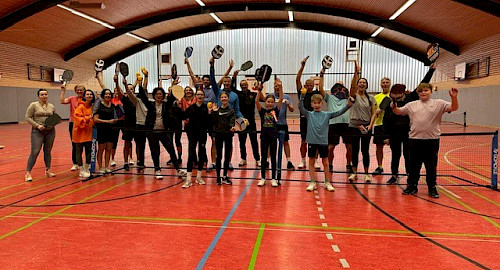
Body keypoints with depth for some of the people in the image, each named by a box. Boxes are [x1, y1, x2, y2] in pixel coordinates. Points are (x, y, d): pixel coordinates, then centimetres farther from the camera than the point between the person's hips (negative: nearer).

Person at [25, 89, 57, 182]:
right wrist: (37, 125, -16)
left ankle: (48, 171, 19)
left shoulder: (51, 106, 10)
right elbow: (28, 117, -5)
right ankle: (28, 173, -2)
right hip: (37, 132, -4)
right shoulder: (33, 105, -2)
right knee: (34, 152, -9)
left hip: (50, 131, 4)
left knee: (48, 151, 10)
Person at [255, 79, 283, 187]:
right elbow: (256, 101, -11)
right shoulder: (262, 111, 2)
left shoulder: (276, 110, 2)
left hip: (273, 137, 0)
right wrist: (259, 90, -23)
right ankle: (262, 178, 17)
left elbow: (281, 99, -8)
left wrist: (280, 87, -18)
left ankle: (273, 179, 15)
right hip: (264, 137, 0)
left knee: (273, 158, 7)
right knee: (263, 158, 8)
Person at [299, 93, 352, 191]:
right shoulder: (309, 114, 1)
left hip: (323, 142, 1)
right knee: (311, 162, 7)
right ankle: (312, 182, 17)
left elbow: (339, 112, -3)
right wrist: (302, 96, -24)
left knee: (325, 163, 8)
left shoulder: (326, 115, 4)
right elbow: (300, 107, -11)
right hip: (312, 142, 0)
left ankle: (327, 182, 21)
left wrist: (348, 105, -17)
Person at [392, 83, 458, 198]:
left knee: (431, 166, 7)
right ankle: (412, 186, 22)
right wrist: (394, 107, -7)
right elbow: (399, 112, 14)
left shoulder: (439, 104, 4)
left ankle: (432, 188, 20)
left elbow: (454, 108, -3)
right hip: (415, 139, 2)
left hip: (432, 140, -1)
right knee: (414, 165, 10)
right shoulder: (412, 105, 10)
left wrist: (454, 98, -22)